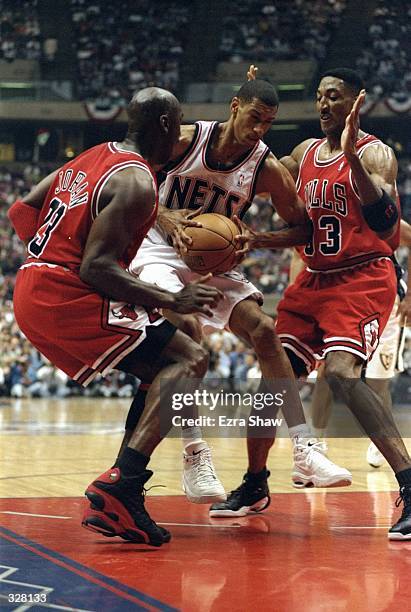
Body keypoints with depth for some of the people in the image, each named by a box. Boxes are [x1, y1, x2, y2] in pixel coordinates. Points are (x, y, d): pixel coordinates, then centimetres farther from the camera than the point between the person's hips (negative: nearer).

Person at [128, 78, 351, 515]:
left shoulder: (267, 169, -10)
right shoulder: (185, 139, -14)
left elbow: (302, 228, -1)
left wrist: (256, 240, -18)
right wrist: (163, 216, -25)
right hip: (160, 253, -4)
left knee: (264, 332, -12)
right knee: (186, 329, -31)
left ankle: (304, 451, -13)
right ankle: (193, 454, -26)